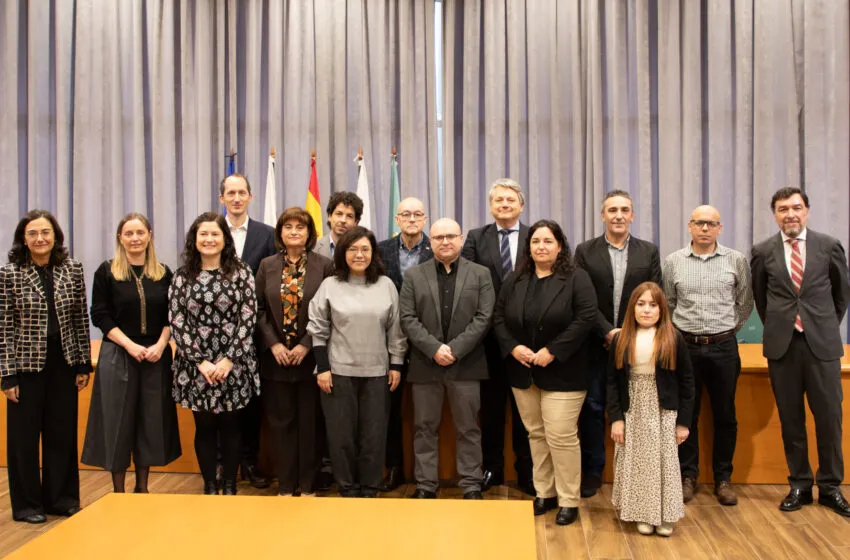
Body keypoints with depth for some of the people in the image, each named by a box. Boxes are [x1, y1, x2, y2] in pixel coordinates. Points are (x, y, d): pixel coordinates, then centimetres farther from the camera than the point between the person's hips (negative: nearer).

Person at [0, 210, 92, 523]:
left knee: (63, 433, 10)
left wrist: (83, 366, 3)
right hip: (26, 365, -2)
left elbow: (81, 320, 4)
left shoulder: (72, 270, 1)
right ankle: (27, 504, 22)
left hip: (63, 365, 3)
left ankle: (61, 498, 25)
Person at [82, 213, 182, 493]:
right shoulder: (107, 271, 0)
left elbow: (171, 316, 7)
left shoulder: (163, 273, 7)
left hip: (156, 355, 2)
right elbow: (100, 316, -4)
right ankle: (118, 491, 13)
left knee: (151, 419, 6)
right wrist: (130, 345, -13)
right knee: (118, 420, 2)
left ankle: (142, 487, 18)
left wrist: (160, 345, -9)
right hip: (118, 355, -2)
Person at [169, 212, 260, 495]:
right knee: (204, 426, 9)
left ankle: (229, 485, 23)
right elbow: (177, 322, -2)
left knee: (230, 425, 8)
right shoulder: (182, 276, 3)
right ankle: (209, 486, 22)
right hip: (195, 365, 1)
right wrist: (201, 362, -10)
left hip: (233, 364, -1)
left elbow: (248, 318, -5)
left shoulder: (241, 272, -1)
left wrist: (229, 360, -12)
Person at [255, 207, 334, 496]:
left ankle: (308, 484, 18)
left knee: (309, 421, 5)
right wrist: (273, 344, -6)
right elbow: (259, 310, 5)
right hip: (275, 356, 2)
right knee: (281, 421, 8)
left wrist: (306, 345, -11)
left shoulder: (324, 266, -2)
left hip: (309, 355, -2)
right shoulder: (267, 266, 6)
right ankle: (285, 484, 19)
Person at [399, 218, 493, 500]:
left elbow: (483, 317, -4)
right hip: (425, 364, 1)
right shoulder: (414, 275, 6)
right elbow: (408, 319, -2)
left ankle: (471, 486, 16)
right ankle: (425, 485, 17)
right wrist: (434, 349, -14)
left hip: (466, 364, -1)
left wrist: (455, 349, -14)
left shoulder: (480, 274, 4)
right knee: (425, 428, 7)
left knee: (468, 429, 6)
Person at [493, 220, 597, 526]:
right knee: (536, 434, 12)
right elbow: (499, 317, 8)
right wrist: (512, 347, -9)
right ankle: (544, 493, 23)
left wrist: (553, 351, -18)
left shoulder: (576, 278, -5)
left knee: (561, 437, -6)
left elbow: (586, 318, -14)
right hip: (523, 372, 5)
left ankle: (569, 501, 8)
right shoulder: (515, 281, 9)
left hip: (561, 373, -5)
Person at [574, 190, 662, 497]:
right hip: (596, 344, -1)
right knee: (592, 408, 5)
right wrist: (608, 332, -14)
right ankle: (592, 472, 17)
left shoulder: (649, 252, 5)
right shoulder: (585, 251, 1)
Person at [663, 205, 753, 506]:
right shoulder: (673, 262, 1)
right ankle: (688, 475, 20)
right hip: (685, 346, 0)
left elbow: (745, 303, 10)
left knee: (725, 416, 8)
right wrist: (677, 332, 8)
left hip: (724, 347, 0)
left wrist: (729, 327, 9)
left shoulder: (736, 260, 0)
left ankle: (723, 478, 22)